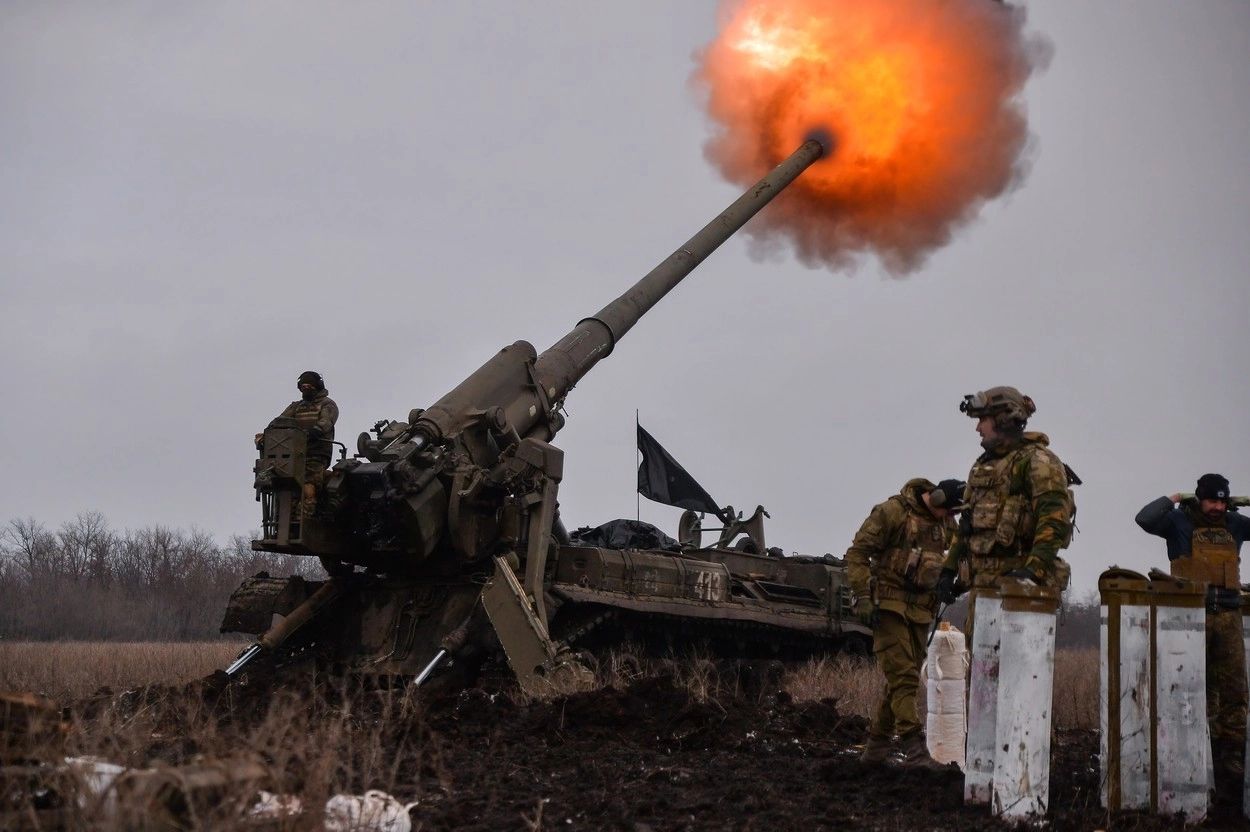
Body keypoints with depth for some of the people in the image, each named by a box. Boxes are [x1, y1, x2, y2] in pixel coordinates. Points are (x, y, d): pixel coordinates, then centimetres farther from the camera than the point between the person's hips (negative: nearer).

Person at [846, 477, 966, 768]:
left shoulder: (947, 524, 10)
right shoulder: (892, 512, -11)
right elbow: (857, 553, -12)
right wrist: (863, 597, -18)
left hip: (921, 610, 7)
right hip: (889, 605, -7)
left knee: (904, 679, 9)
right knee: (903, 677, -14)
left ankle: (876, 747, 19)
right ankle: (915, 750, -19)